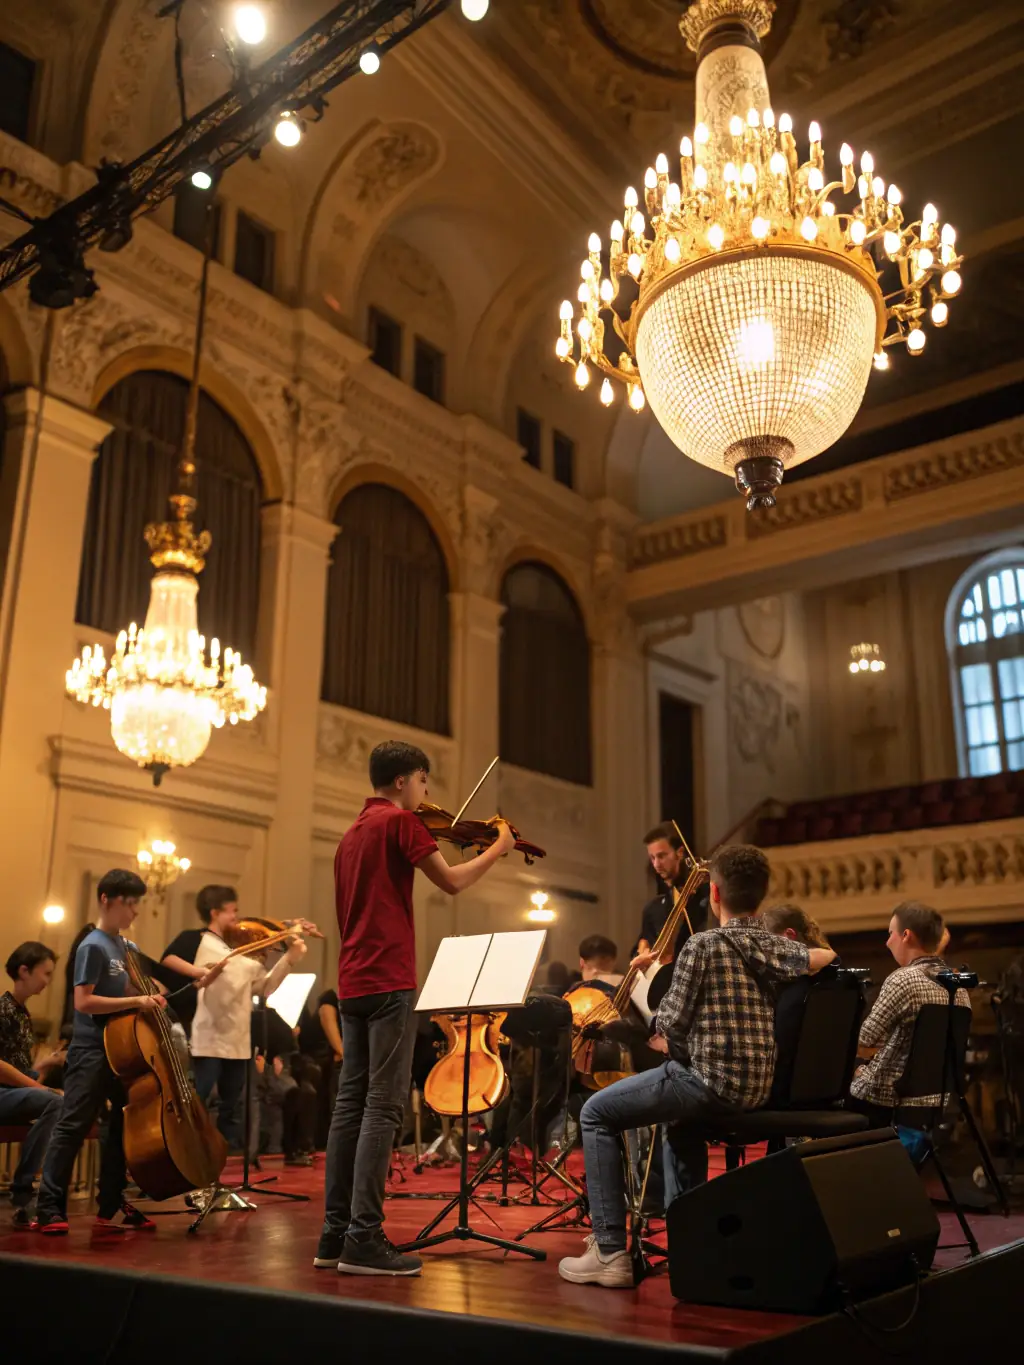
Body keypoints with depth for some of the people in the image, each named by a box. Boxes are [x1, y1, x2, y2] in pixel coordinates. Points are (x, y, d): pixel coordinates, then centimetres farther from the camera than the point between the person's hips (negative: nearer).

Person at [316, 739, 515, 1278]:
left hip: (352, 982, 9)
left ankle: (335, 1233, 13)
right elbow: (452, 882, -8)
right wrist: (499, 847, 4)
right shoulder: (400, 820, -6)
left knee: (351, 1102, 9)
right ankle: (364, 1239, -8)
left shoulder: (353, 833, 20)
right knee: (383, 1106, -7)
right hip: (388, 981, -9)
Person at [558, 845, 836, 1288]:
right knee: (681, 1113, 38)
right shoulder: (778, 948, 5)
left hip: (715, 1082, -8)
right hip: (763, 1086, 8)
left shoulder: (702, 946, -13)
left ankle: (610, 1252, 1)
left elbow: (670, 1025, -13)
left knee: (596, 1113, 7)